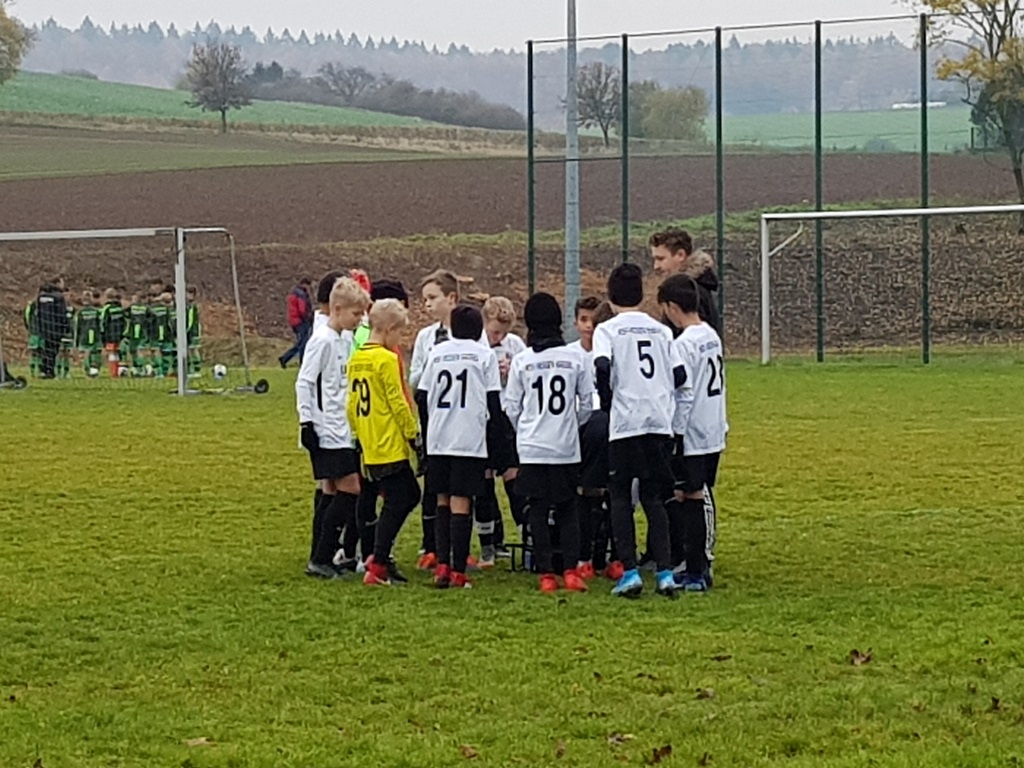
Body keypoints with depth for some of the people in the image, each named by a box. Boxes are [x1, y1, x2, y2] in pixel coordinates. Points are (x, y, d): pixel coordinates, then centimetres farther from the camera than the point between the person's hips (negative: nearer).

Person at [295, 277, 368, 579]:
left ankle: (320, 558, 12)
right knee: (350, 488, -11)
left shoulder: (345, 340, 14)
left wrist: (355, 421, 22)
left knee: (333, 491, 8)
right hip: (326, 431, -9)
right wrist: (307, 422, -18)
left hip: (343, 430, 9)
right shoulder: (322, 340, -13)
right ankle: (321, 559, -8)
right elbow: (304, 382, -14)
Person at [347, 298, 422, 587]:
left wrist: (359, 436, 20)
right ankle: (377, 568, -2)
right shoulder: (386, 360, -14)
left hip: (370, 447, 9)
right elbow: (398, 403, -15)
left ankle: (380, 556, 16)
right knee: (396, 504, -1)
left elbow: (352, 404, 14)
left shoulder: (356, 360, 10)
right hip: (391, 447, -9)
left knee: (410, 495, 18)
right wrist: (414, 434, -5)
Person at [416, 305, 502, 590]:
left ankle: (442, 564, 2)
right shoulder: (485, 355, 1)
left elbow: (422, 398, 10)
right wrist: (493, 437, 7)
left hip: (438, 441, 3)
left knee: (442, 502, 13)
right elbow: (494, 402, -2)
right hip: (471, 440, -3)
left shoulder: (436, 353, 10)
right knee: (461, 503, -2)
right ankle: (458, 571, -5)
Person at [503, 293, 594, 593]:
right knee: (567, 509, 8)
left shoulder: (521, 361, -3)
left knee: (538, 511, 5)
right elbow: (587, 401, 3)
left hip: (532, 447, 0)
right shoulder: (575, 358, -2)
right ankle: (571, 569, -4)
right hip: (567, 447, 1)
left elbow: (511, 406, 3)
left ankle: (546, 574, 1)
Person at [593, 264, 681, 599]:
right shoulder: (661, 330, 13)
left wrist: (607, 403, -3)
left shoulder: (608, 330, 0)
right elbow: (678, 374, 7)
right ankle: (665, 572, 0)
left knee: (620, 498, 7)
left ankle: (630, 572, -4)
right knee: (654, 498, 11)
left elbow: (602, 367, -17)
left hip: (625, 423, -4)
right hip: (661, 422, 4)